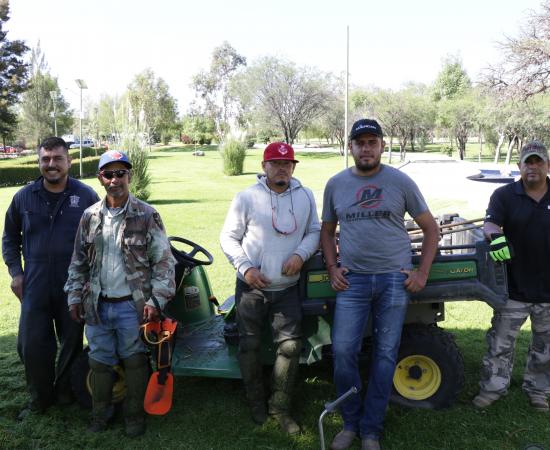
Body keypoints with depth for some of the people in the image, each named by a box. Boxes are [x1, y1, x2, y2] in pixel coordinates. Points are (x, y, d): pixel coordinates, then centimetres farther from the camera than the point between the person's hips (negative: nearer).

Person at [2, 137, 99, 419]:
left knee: (72, 342, 11)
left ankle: (65, 392, 32)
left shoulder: (86, 196, -1)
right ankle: (40, 399, 25)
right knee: (31, 345, 5)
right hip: (35, 287, 2)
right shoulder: (24, 197, 4)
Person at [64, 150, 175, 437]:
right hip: (97, 306, 4)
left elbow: (163, 261, -6)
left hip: (133, 306, -3)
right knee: (100, 361, 14)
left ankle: (134, 415, 26)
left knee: (134, 361, 8)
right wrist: (75, 297, 9)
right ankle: (100, 413, 34)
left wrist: (156, 300, -11)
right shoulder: (90, 217, 5)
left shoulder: (147, 216, -6)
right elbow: (78, 262, 13)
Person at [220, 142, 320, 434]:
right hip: (252, 286, -2)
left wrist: (301, 254, -11)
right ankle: (256, 404, 28)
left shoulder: (305, 196, 2)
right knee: (250, 345, 7)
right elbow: (228, 237, -2)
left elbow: (314, 232, 9)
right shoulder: (246, 198, -6)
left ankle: (279, 407, 19)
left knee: (291, 346, 1)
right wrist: (245, 267, -15)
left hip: (287, 288, 2)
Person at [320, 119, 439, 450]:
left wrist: (422, 273, -1)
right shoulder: (336, 184, 7)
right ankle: (351, 423, 18)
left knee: (385, 354, 5)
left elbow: (431, 229, 7)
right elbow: (327, 231, 17)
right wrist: (332, 268, 3)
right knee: (343, 351, -4)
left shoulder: (400, 182, 1)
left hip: (395, 280, -1)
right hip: (353, 280, 1)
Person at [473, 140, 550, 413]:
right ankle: (492, 387, 23)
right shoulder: (505, 195, -4)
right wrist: (495, 236, -40)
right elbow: (490, 224, -18)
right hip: (515, 287, -2)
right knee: (500, 342, 8)